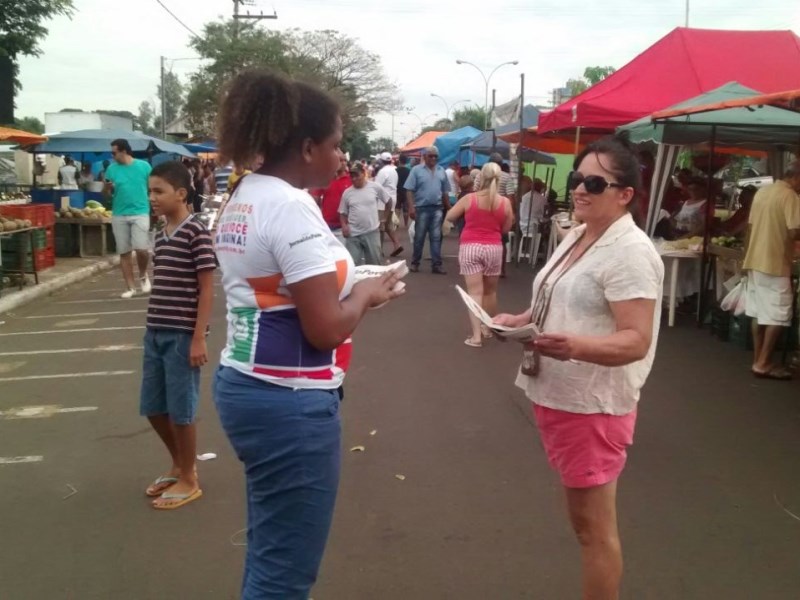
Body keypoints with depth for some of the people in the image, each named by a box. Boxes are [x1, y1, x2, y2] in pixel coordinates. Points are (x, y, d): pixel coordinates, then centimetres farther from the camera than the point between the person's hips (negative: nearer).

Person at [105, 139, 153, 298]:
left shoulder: (144, 166, -1)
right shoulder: (111, 169, 4)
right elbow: (108, 194, 10)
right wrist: (108, 188, -13)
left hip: (140, 213, -3)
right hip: (119, 216, 3)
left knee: (141, 249, -15)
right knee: (124, 252, 5)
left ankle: (143, 275, 15)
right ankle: (130, 287, 14)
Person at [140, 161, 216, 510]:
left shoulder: (196, 233, -12)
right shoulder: (161, 235, 11)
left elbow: (207, 290, -13)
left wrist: (199, 339, -15)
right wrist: (153, 328, 16)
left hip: (182, 335, -8)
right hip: (156, 333, 8)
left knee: (180, 410, 2)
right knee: (153, 408, 15)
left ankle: (188, 479, 19)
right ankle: (178, 466, 35)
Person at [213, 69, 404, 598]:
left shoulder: (245, 197, 10)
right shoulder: (292, 208, -19)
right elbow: (326, 329, -22)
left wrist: (349, 286, 9)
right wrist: (366, 293, -3)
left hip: (245, 385, 10)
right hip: (289, 401, -10)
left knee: (270, 555, 22)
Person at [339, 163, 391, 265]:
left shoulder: (375, 187, -2)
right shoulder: (347, 192, 3)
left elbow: (389, 201, 10)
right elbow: (343, 212, 10)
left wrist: (384, 217, 9)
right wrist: (344, 225, -6)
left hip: (372, 232, -1)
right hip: (353, 234, 1)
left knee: (374, 262, 7)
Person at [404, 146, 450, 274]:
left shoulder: (441, 171, 10)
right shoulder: (416, 170, -2)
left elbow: (445, 192, 15)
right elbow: (409, 190, -6)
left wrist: (448, 208, 13)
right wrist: (411, 207, -14)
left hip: (437, 209, 3)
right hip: (422, 208, -3)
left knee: (436, 237, 3)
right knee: (419, 237, 5)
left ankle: (437, 265, 5)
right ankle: (415, 263, 16)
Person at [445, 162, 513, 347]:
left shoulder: (469, 199, -7)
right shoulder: (505, 202, -3)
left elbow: (449, 218, 5)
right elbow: (506, 229, 8)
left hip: (470, 247, -2)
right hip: (493, 248, 2)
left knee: (475, 292, -3)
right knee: (490, 291, 18)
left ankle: (476, 335, -11)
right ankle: (488, 328, 32)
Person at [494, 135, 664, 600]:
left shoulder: (631, 252, -18)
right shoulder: (576, 236, 11)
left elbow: (636, 341, -24)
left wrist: (575, 346, -40)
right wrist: (520, 321, 4)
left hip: (593, 405, -9)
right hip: (559, 396, 9)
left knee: (594, 524, 4)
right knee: (582, 516, 20)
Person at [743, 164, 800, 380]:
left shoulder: (762, 192, 11)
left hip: (755, 261, 8)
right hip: (775, 264, -8)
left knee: (759, 314, 12)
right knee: (778, 316, -2)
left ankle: (758, 360, 17)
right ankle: (763, 364, -1)